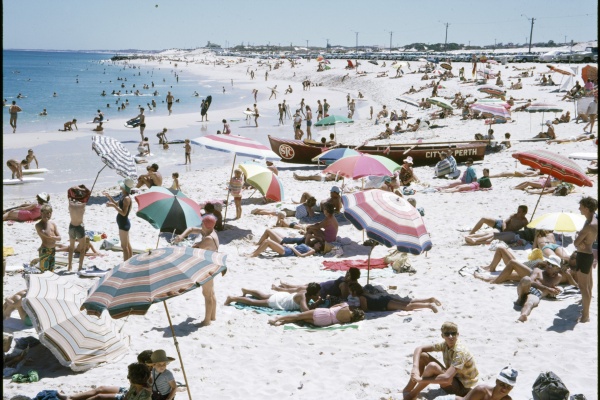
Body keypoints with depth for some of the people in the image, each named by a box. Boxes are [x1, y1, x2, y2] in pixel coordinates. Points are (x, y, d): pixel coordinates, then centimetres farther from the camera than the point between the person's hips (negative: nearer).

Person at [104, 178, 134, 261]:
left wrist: (113, 205, -29)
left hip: (124, 224, -10)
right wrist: (109, 197, 13)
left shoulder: (127, 198, -21)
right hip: (124, 223, 10)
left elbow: (124, 213, -27)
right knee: (127, 245, 16)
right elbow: (117, 204, 24)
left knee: (124, 246, -4)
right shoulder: (123, 197, 8)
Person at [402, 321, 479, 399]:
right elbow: (419, 349, -4)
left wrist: (420, 380, -32)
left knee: (432, 366, -31)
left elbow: (447, 378, -39)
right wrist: (415, 368, -24)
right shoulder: (445, 345, -7)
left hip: (463, 388, -8)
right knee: (422, 356, -7)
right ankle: (407, 390, -1)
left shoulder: (460, 352, -29)